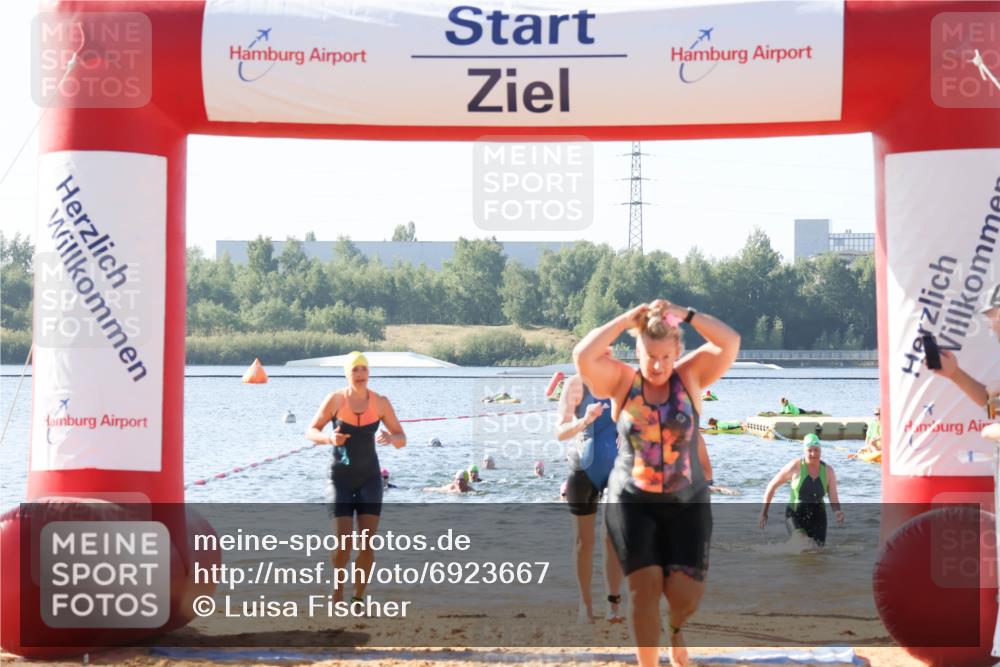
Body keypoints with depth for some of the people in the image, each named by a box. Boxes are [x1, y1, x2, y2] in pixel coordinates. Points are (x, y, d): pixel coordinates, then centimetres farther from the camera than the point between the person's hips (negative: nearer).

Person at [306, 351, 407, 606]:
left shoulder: (380, 402, -5)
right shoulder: (336, 399, -10)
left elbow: (402, 440, 1)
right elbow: (311, 432, -4)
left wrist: (390, 437, -23)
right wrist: (329, 438, -25)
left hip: (369, 477, 2)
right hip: (341, 477, -2)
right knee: (344, 542, -10)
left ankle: (358, 597, 11)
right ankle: (338, 590, 15)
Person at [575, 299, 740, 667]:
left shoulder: (690, 376, 0)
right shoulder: (622, 381, -2)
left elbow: (730, 343, -12)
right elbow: (583, 355, -19)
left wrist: (685, 315, -12)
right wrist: (629, 318, -14)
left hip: (687, 502, 1)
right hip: (632, 501, -1)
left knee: (686, 591, -6)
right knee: (645, 584, -11)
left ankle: (677, 628, 30)